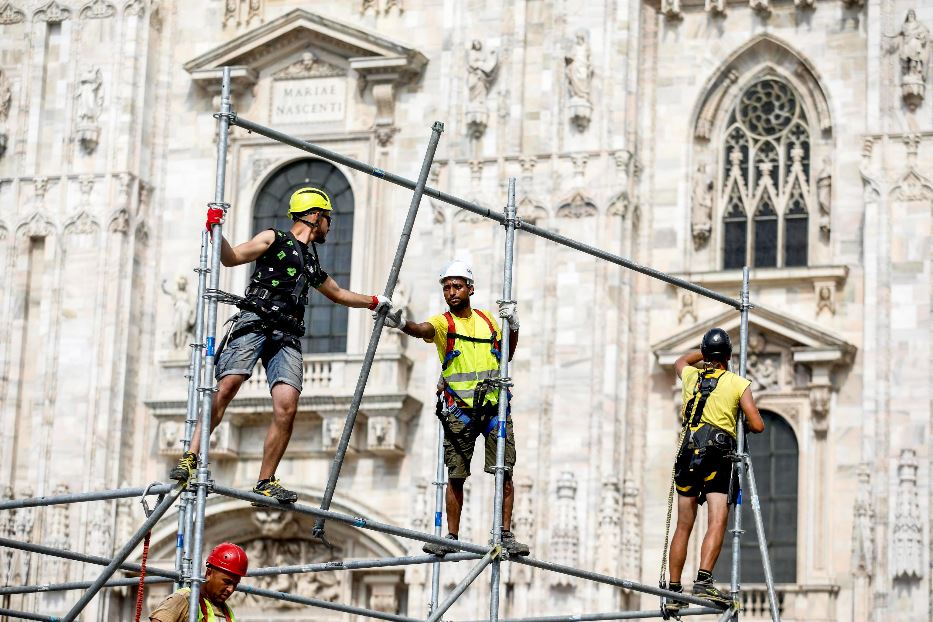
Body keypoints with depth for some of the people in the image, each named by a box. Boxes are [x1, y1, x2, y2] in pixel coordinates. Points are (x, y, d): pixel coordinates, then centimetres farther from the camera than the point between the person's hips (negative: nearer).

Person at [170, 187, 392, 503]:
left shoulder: (312, 263, 31)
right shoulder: (274, 239, 11)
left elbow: (337, 293, 48)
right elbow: (232, 257, -1)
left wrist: (373, 301, 53)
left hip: (287, 336, 6)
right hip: (254, 323, -6)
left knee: (287, 408, -13)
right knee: (226, 388, -22)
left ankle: (266, 482, -7)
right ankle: (190, 457, -22)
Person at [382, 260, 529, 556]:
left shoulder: (487, 319, 11)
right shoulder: (443, 323, -1)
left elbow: (507, 356, 23)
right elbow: (423, 330, -26)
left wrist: (513, 327, 5)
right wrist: (402, 324, -48)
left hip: (495, 407, 2)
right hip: (459, 410, -2)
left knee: (504, 473, -3)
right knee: (456, 476, 0)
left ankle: (506, 535, 1)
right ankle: (451, 537, 6)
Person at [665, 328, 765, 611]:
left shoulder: (690, 376, 14)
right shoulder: (738, 383, 3)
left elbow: (680, 361, 40)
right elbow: (758, 426, -2)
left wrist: (706, 352, 51)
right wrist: (742, 425, 20)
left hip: (689, 454, 4)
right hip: (719, 457, -4)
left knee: (683, 527, 9)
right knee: (717, 523, -13)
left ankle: (674, 591, 9)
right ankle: (703, 580, -32)